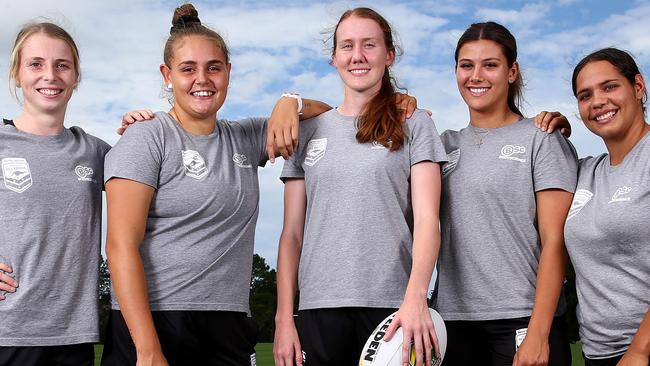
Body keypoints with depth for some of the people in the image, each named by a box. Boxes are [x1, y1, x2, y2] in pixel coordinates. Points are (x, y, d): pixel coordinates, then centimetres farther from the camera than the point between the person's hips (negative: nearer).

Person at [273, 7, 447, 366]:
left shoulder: (413, 125, 6)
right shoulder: (309, 131, 12)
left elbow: (426, 219, -5)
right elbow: (292, 233, 10)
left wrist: (415, 296, -20)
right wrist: (284, 317, 1)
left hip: (392, 304, -2)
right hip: (319, 306, 2)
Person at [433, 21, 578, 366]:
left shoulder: (542, 140, -1)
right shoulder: (445, 144, 11)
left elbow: (554, 241, -7)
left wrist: (538, 333, -15)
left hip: (521, 320, -4)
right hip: (453, 318, 4)